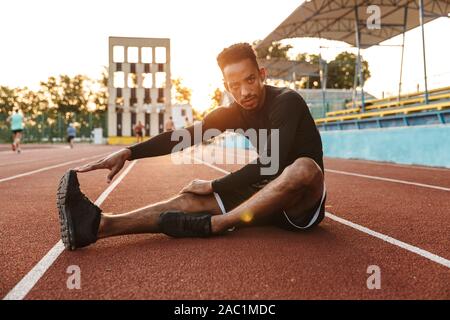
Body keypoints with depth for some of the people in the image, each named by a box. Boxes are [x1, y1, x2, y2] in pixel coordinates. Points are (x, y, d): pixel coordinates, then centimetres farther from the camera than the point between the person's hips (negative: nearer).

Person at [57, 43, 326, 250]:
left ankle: (210, 225, -33)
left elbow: (272, 165, -26)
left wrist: (213, 186, -19)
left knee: (304, 167, -39)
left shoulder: (287, 102, -16)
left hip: (304, 203, -4)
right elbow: (185, 135, -6)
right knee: (192, 199, -16)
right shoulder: (235, 113, 3)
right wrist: (128, 153, -19)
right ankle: (101, 224, -35)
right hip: (268, 195, 5)